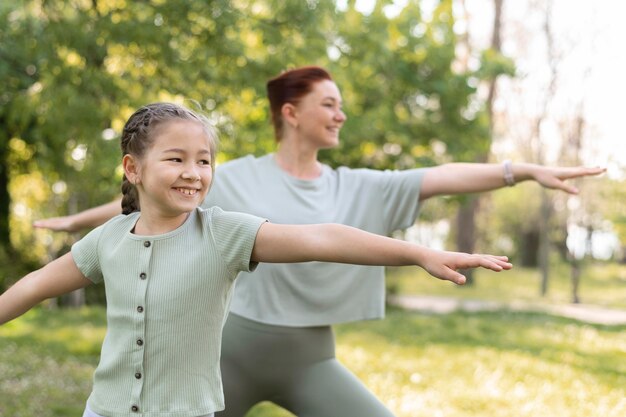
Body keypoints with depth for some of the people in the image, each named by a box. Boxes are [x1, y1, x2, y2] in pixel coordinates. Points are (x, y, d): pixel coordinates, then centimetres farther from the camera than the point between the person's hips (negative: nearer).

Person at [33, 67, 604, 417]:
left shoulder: (357, 188, -1)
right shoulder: (240, 178, -5)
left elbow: (439, 177, -10)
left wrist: (528, 170, -17)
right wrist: (79, 221, 11)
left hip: (310, 358, 1)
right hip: (237, 347, -1)